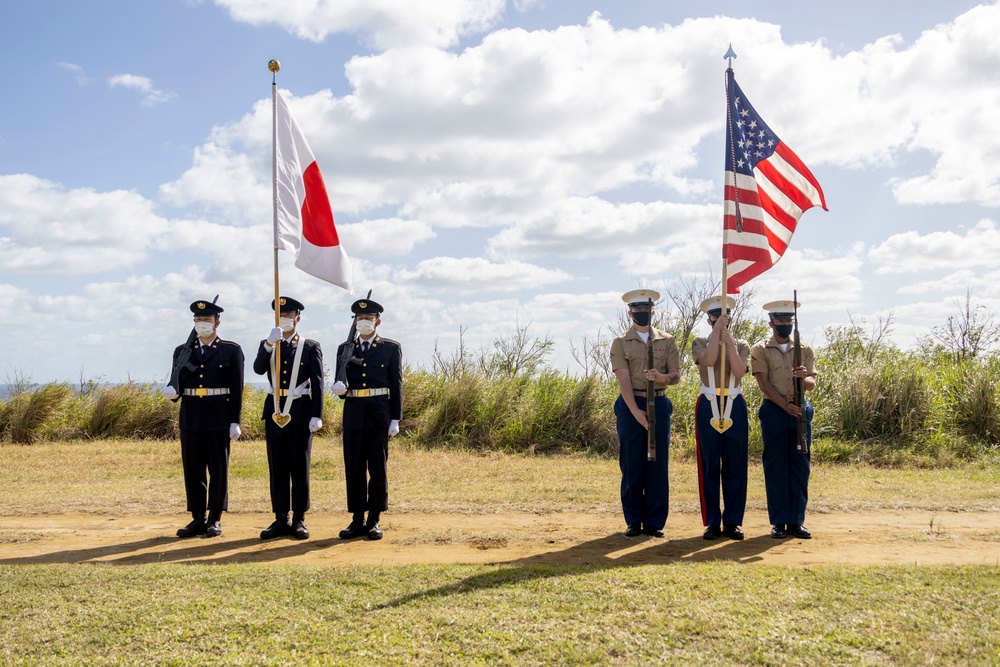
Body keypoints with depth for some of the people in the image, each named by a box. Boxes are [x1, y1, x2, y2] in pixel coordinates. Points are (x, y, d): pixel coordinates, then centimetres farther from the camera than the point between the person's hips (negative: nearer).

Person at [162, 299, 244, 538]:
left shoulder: (231, 351, 2)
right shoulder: (183, 351, 12)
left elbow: (236, 389, -1)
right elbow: (177, 384, 11)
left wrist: (235, 422, -7)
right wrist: (172, 391, -14)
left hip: (218, 419, -3)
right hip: (190, 417, 3)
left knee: (218, 469, 1)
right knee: (193, 469, 6)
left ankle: (215, 520, 9)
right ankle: (197, 519, 14)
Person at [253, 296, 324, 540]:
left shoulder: (311, 347, 2)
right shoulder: (267, 345, 11)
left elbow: (317, 384, -2)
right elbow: (258, 369, -9)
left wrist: (316, 416, -9)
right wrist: (270, 344, -22)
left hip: (300, 413, -3)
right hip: (274, 412, 3)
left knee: (300, 467, 1)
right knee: (277, 468, 6)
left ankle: (299, 520, 9)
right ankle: (281, 519, 13)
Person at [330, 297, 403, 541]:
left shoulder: (391, 348, 4)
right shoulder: (345, 349, 11)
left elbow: (397, 385, 1)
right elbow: (340, 381, 12)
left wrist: (395, 419, -5)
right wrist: (338, 387, -14)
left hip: (379, 413, -3)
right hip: (353, 413, 3)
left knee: (377, 468, 2)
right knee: (354, 468, 5)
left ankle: (374, 521, 9)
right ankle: (357, 520, 13)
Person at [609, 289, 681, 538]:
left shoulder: (667, 341, 9)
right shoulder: (620, 343, 3)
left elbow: (676, 375, 5)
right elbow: (623, 380, -6)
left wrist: (661, 377, -19)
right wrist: (636, 411, -16)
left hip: (659, 405, 2)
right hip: (630, 406, -2)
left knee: (658, 464, 2)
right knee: (631, 465, 1)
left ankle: (655, 522, 10)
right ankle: (634, 521, 10)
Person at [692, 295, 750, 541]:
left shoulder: (741, 345, 10)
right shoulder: (700, 343, 6)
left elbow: (740, 371, -9)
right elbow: (709, 360, -17)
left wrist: (729, 342, -12)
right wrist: (717, 331, -13)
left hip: (735, 407, 1)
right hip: (709, 407, -1)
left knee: (735, 465, 3)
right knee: (709, 466, 0)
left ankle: (732, 522, 10)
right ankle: (712, 522, 8)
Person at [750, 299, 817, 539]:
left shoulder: (804, 350, 10)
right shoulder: (760, 350, 2)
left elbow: (812, 384, 4)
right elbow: (764, 384, -6)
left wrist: (804, 377, -19)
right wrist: (785, 405, -16)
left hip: (801, 411, 3)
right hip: (774, 411, -3)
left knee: (800, 467, 3)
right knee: (775, 467, 0)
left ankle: (796, 522, 10)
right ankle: (778, 522, 7)